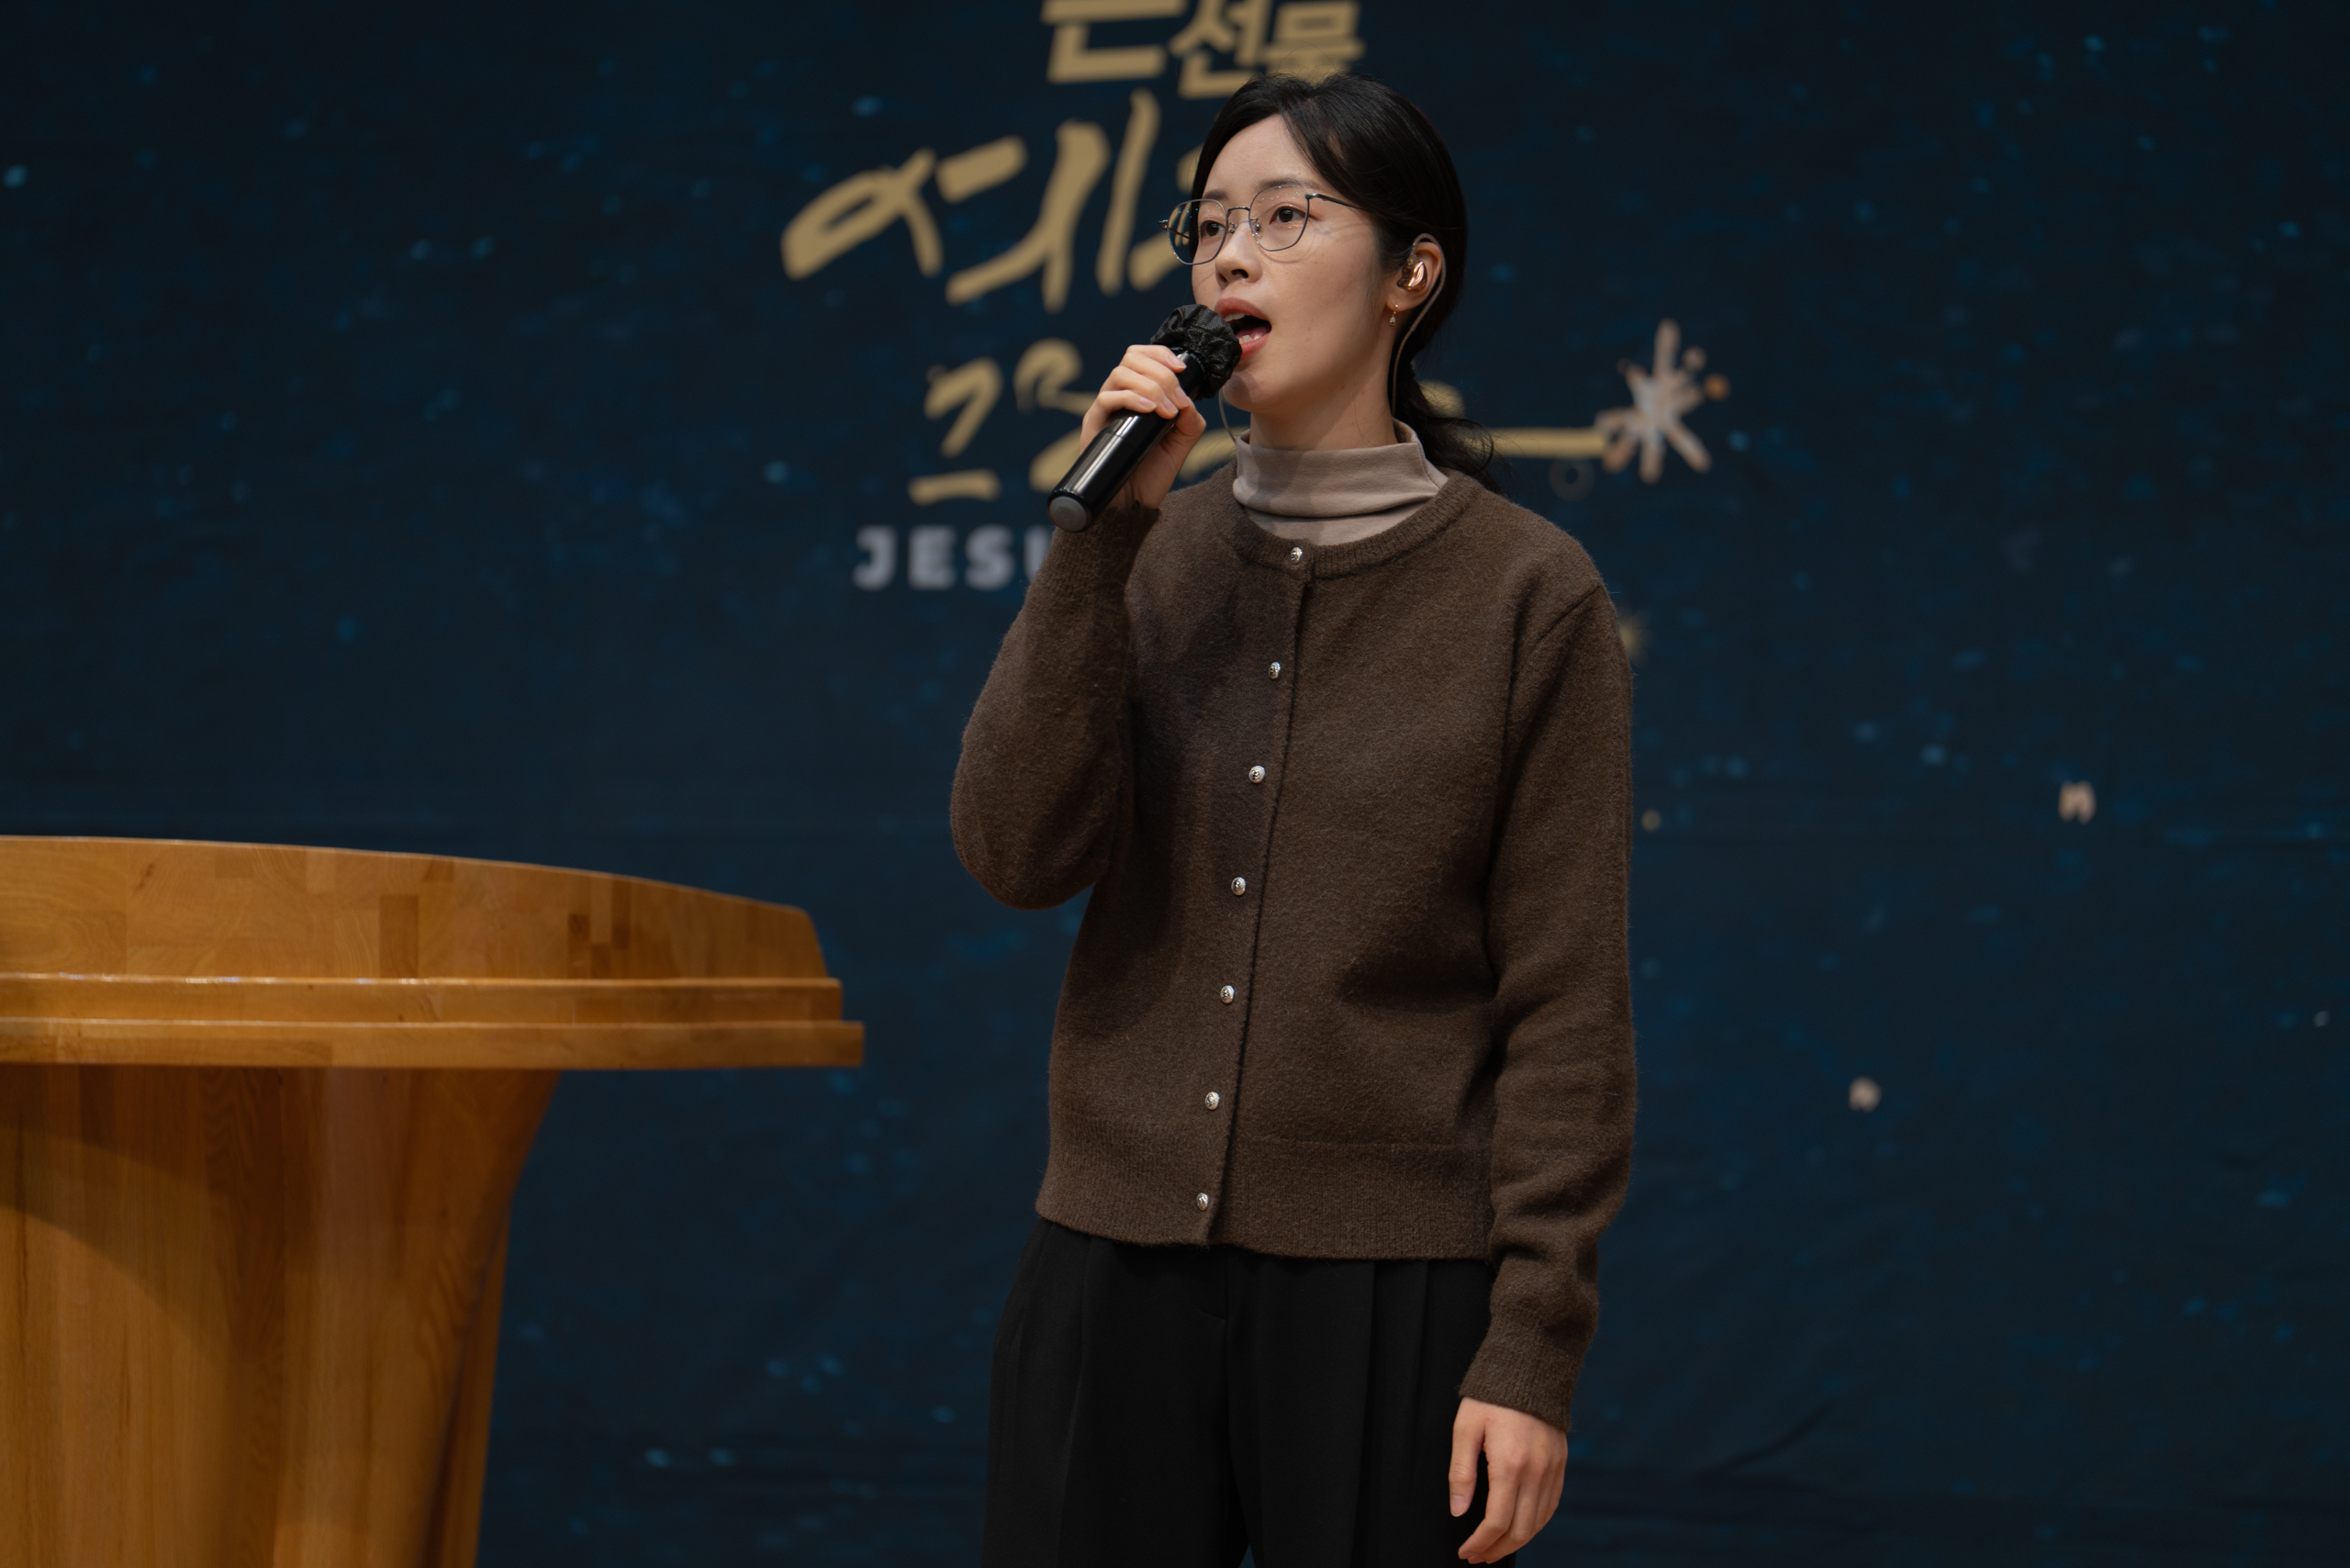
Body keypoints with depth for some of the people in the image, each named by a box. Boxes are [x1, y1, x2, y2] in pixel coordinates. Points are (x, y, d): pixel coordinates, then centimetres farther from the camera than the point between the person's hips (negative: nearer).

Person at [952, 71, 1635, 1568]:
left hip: (1387, 1289, -3)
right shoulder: (1155, 557, 7)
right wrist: (1108, 532, -11)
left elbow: (1566, 1008, -5)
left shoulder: (1527, 591, -4)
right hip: (1117, 1272, 3)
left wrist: (1535, 1349, -10)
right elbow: (1017, 854, -6)